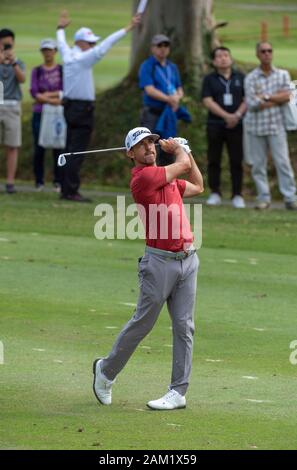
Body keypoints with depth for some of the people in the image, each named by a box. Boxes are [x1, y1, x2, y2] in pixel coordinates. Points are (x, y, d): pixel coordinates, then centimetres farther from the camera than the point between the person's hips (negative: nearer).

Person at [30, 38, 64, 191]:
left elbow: (65, 92, -4)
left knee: (58, 148, -5)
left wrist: (47, 95, -10)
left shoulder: (62, 70, 5)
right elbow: (34, 93, -3)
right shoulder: (36, 71, 9)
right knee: (39, 148, -1)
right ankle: (39, 182, 6)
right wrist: (51, 100, -15)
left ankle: (58, 182, 0)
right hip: (40, 114, 1)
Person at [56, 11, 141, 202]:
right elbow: (104, 47, -23)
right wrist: (128, 28, -24)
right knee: (77, 152, -9)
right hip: (83, 109, -9)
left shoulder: (68, 55, 8)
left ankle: (67, 189, 14)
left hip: (71, 107, 9)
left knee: (72, 150, 12)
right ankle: (71, 191, -12)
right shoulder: (83, 59, -15)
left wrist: (61, 29, 51)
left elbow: (62, 43, 29)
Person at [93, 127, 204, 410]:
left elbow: (197, 187, 30)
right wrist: (177, 149, 17)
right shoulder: (143, 177, -12)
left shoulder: (165, 176, 16)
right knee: (143, 322, 1)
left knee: (184, 326, 2)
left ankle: (178, 392, 3)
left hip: (187, 259, 7)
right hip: (161, 260, -7)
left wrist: (184, 150, 24)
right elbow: (183, 165, -5)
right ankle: (107, 370, 21)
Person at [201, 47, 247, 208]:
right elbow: (208, 102, -5)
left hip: (236, 126, 0)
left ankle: (237, 195, 2)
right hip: (215, 125, 0)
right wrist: (226, 116, -15)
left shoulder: (240, 78, 10)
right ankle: (215, 194, 9)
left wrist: (237, 115, -11)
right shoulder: (209, 79, 5)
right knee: (213, 160, 1)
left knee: (236, 161, -1)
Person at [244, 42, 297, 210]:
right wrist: (276, 98, -4)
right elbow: (252, 104, -8)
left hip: (276, 125, 0)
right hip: (256, 125, 0)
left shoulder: (283, 75, 8)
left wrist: (265, 97, -8)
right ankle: (264, 197, 10)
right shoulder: (251, 78, 2)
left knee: (283, 161, -6)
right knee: (258, 163, 2)